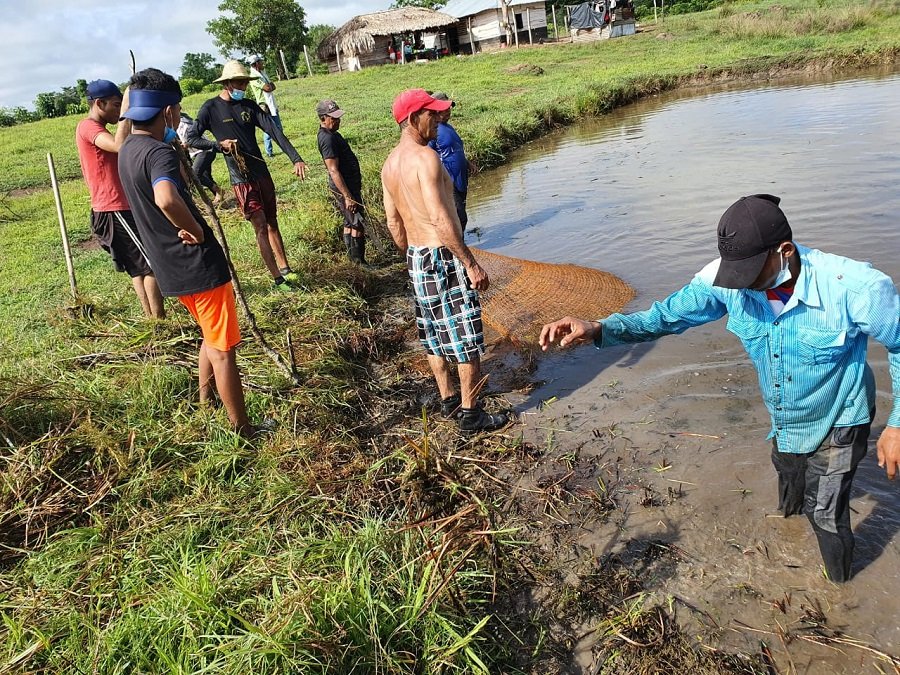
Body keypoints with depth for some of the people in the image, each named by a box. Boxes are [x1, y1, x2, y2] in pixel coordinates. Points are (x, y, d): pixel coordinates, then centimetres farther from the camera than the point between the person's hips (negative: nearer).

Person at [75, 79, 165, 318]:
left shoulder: (94, 129, 21)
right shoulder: (88, 126, -13)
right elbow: (120, 146, -33)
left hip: (116, 210, 11)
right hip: (115, 211, -11)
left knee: (138, 267, 12)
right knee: (152, 264, -8)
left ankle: (151, 318, 16)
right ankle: (159, 321, -6)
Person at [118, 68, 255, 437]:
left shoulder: (126, 152, 9)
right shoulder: (159, 152, -21)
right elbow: (167, 199, -42)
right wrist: (196, 230, -24)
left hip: (170, 268, 9)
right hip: (199, 265, -9)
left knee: (211, 335, 27)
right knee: (223, 348, 2)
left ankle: (205, 402, 43)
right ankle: (243, 431, 13)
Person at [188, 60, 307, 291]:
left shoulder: (249, 106, 7)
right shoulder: (211, 108, -4)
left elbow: (274, 130, -3)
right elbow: (192, 138, -4)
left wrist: (296, 158, -14)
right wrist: (219, 144, -20)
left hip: (262, 172, 5)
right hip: (241, 178, -5)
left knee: (272, 222, 13)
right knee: (261, 226, -7)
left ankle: (285, 270, 23)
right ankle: (278, 279, -3)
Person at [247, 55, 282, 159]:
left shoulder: (262, 73, 15)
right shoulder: (253, 77, -13)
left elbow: (273, 86, 8)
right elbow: (268, 88, -20)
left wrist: (269, 86, -12)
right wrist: (270, 85, 0)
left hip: (272, 105, 8)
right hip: (265, 106, -8)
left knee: (279, 129, 14)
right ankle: (269, 151, 3)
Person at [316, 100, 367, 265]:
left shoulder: (330, 133, 12)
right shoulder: (328, 139, -21)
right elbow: (333, 171, -26)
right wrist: (348, 196, -27)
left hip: (348, 184, 10)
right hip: (344, 187, -10)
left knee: (350, 222, 16)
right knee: (357, 223, -6)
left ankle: (353, 258, 26)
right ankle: (359, 262, 0)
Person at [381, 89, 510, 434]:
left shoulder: (389, 164, 9)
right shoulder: (425, 157, -19)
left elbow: (393, 222, 14)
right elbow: (441, 220, -25)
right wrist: (471, 264, -21)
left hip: (417, 257, 9)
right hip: (444, 258, -9)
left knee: (434, 334, 18)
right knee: (467, 338, 1)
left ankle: (448, 398, 32)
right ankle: (470, 414, 10)